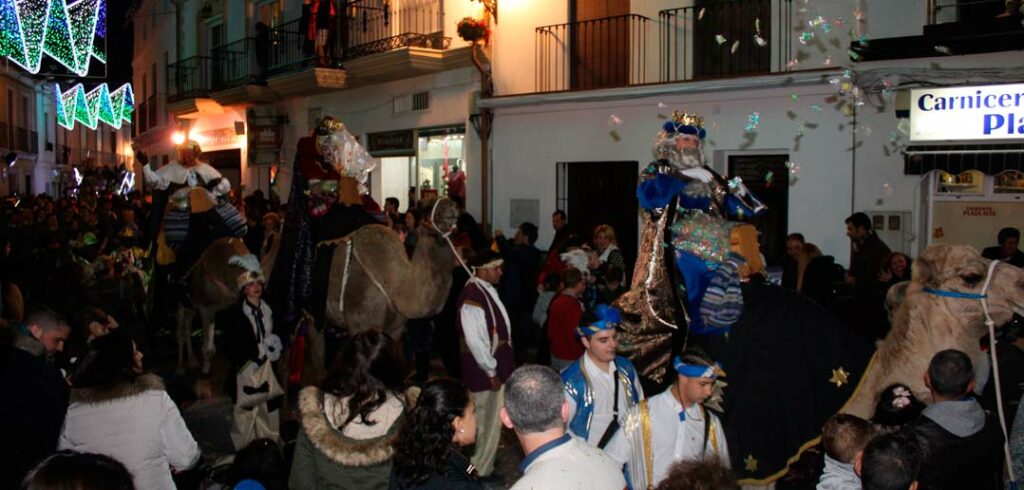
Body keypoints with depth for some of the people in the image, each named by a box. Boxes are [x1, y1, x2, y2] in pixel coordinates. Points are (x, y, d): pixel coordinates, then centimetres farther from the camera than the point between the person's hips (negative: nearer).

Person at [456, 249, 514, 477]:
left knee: (492, 420, 22)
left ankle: (484, 465, 39)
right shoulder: (473, 297, -24)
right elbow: (475, 341, -26)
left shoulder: (487, 289, 5)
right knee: (488, 422, 5)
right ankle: (481, 472, 22)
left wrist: (499, 366, 13)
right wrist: (492, 371, -17)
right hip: (485, 372, -9)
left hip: (497, 366, 9)